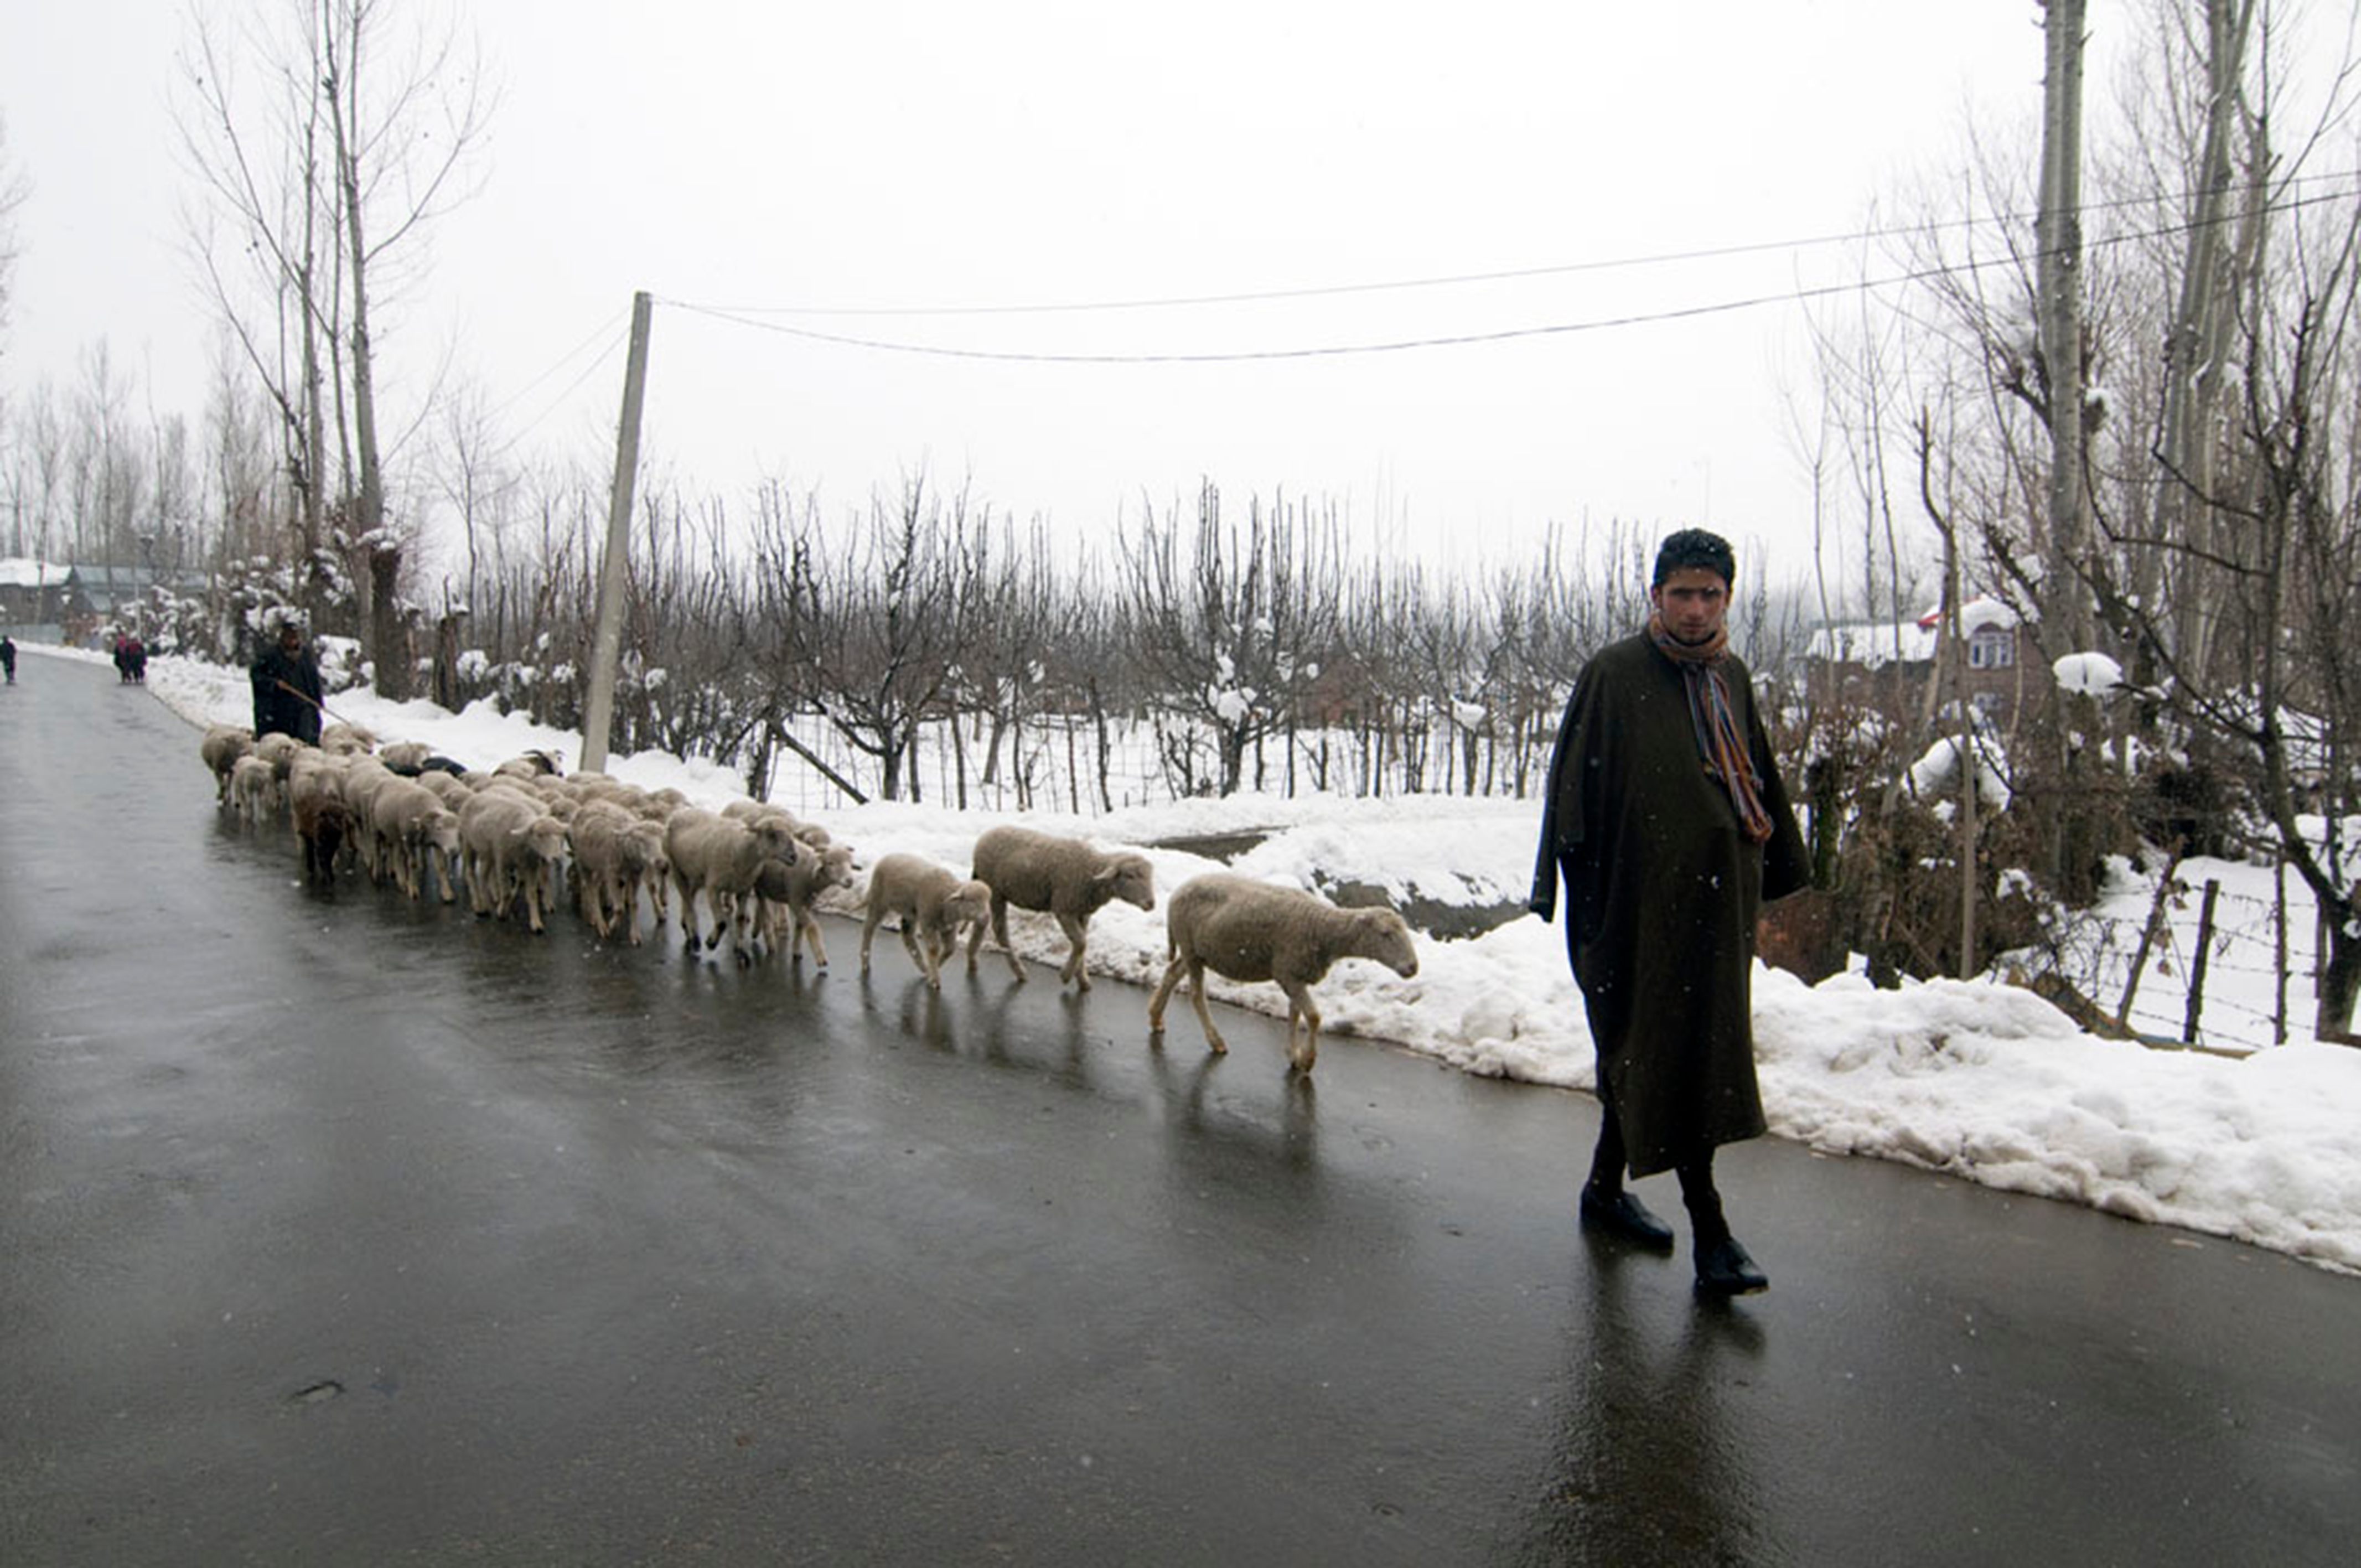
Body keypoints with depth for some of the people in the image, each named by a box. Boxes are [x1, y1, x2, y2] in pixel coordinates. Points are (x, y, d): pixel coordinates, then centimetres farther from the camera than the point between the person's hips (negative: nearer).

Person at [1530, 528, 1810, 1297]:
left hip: (1717, 900, 7)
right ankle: (1708, 1228, 4)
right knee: (1671, 1057, -5)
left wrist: (1775, 867, 14)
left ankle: (1605, 1189, 30)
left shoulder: (1730, 677, 10)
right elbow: (1575, 786, -11)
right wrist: (1581, 897, -15)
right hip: (1644, 901, -7)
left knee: (1640, 1052, 16)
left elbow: (1760, 776, 18)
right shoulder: (1613, 673, -9)